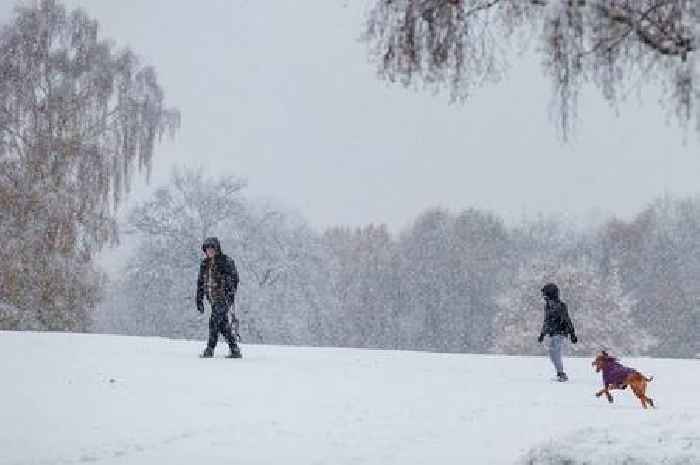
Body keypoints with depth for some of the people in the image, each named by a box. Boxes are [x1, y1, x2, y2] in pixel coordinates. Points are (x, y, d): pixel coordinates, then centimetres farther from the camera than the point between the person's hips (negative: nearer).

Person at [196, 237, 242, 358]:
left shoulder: (226, 261, -6)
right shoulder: (204, 264, 12)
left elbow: (234, 279, -10)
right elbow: (200, 283, 17)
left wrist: (231, 295, -20)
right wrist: (199, 300, 14)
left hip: (224, 298, -6)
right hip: (213, 298, 6)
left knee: (214, 320, -16)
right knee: (223, 324, 5)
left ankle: (210, 349, -13)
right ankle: (235, 350, 11)